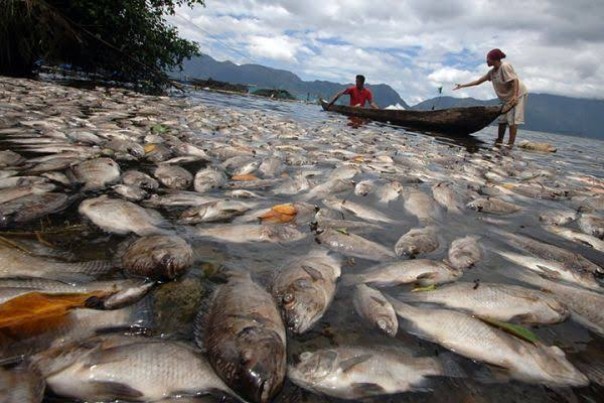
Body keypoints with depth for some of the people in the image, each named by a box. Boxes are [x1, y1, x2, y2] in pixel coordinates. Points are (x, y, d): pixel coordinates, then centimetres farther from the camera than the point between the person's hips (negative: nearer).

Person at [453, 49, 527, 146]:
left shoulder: (505, 66, -18)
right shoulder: (492, 72, 7)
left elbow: (514, 80, -24)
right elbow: (478, 81, 13)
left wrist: (515, 96, -32)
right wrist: (462, 86, 12)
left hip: (517, 94, -9)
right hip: (507, 97, 9)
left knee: (512, 119, -13)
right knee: (502, 119, 9)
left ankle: (510, 144, -14)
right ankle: (499, 142, 14)